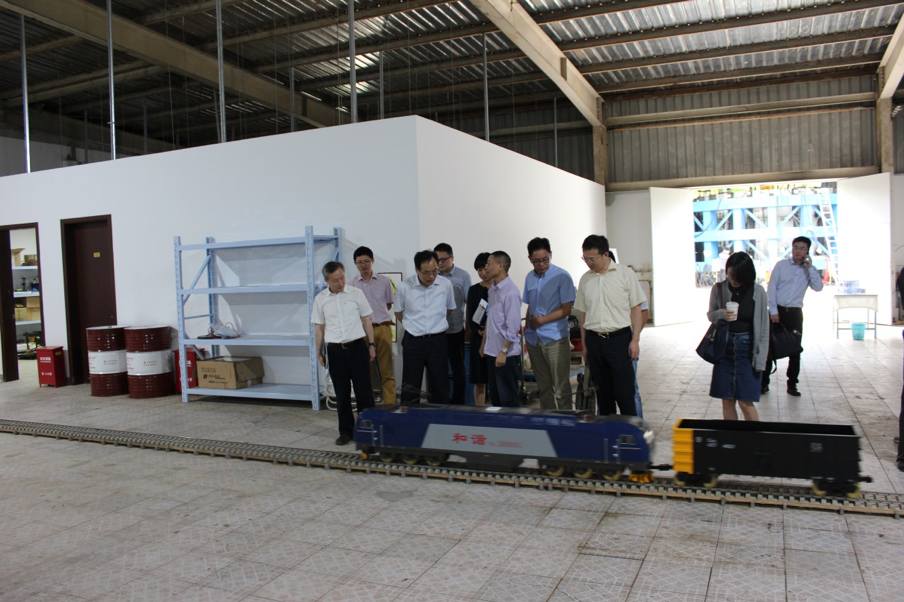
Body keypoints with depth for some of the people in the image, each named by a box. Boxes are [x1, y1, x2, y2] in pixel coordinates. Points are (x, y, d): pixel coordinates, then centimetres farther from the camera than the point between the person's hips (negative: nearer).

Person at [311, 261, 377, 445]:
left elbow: (366, 320, 5)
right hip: (335, 350, 1)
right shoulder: (320, 299, 3)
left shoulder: (356, 293, -1)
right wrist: (319, 352, 7)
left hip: (357, 347, -1)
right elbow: (319, 327, 9)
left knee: (364, 390, 2)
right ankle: (346, 430, 19)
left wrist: (371, 345, 3)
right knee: (342, 393, 8)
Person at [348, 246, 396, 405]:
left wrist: (375, 314, 4)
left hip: (382, 328, 0)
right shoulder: (351, 284, 3)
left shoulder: (384, 281, 4)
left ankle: (390, 404, 3)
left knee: (387, 370, 0)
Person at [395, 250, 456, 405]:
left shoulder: (446, 285, -5)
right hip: (413, 342, -1)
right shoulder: (404, 287, -9)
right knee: (410, 389, 5)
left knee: (440, 387, 10)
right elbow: (398, 313, 8)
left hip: (438, 341, 1)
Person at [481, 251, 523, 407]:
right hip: (491, 351, 8)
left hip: (506, 354, -8)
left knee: (508, 397, 1)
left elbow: (513, 327, -19)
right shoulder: (492, 289, 8)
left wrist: (503, 351, -18)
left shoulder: (511, 292, -17)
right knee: (495, 396, 16)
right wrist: (484, 343, 18)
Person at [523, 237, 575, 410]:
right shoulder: (530, 277, 10)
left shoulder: (562, 277, -7)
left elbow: (566, 310, -9)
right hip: (534, 338, 5)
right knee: (543, 387, 12)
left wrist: (541, 320, -10)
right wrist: (527, 328, 8)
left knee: (561, 388, -2)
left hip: (555, 338, -5)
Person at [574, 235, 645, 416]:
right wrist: (584, 345, 11)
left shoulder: (625, 275, -1)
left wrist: (635, 340, -7)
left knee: (624, 391, -4)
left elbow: (636, 309, 0)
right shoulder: (585, 279, 8)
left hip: (619, 338, -3)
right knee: (602, 392, 10)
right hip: (595, 340, 4)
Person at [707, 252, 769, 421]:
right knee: (726, 400, 7)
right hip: (724, 346, 2)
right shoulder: (719, 289, -4)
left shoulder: (757, 291, -8)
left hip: (747, 347, -2)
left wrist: (761, 359, -4)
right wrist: (721, 314, -17)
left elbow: (763, 327, -3)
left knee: (745, 402, -3)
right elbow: (710, 315, 7)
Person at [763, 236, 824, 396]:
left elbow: (818, 287, -10)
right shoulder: (781, 265, 1)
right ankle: (764, 382, 8)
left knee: (795, 349, 4)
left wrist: (810, 267, -13)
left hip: (795, 313, 2)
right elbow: (772, 287, -3)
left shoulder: (810, 270, 6)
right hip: (777, 311, -2)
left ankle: (792, 384, 13)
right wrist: (773, 311, -9)